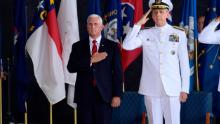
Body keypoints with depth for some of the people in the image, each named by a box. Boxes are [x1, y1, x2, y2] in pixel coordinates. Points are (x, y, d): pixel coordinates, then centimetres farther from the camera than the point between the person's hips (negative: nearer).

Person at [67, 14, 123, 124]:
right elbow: (71, 67, -2)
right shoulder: (78, 46, 10)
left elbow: (117, 72, 3)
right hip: (84, 95, 1)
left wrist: (117, 95, -4)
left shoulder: (112, 46, 6)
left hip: (104, 95, -1)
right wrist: (90, 60, -13)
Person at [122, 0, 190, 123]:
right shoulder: (145, 34, 6)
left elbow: (184, 63, 4)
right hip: (151, 88, 1)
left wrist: (185, 89, 1)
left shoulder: (179, 34, 3)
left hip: (172, 88, -1)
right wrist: (138, 24, -7)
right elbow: (127, 45, -9)